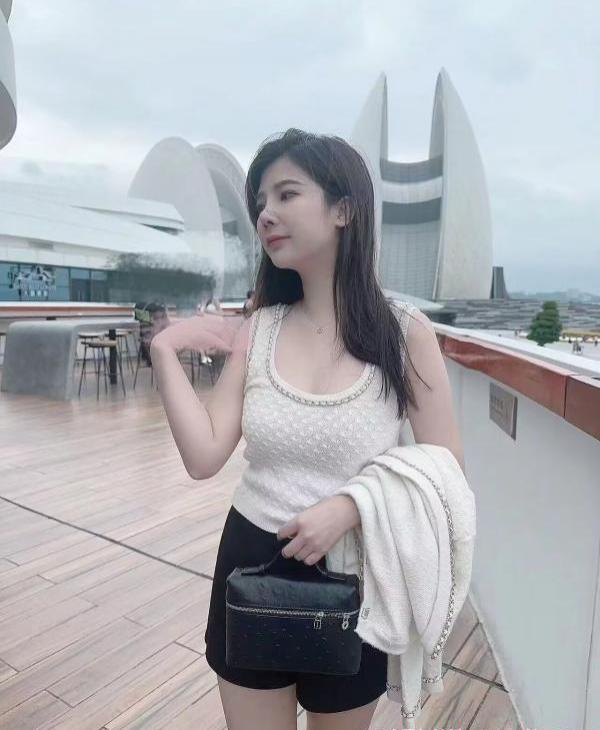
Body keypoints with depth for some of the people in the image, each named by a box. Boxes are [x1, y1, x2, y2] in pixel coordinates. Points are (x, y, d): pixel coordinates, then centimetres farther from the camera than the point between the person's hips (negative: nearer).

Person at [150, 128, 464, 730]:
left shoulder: (404, 330, -12)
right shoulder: (258, 330, -4)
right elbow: (204, 457, -10)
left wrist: (349, 507, -24)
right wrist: (164, 353, -13)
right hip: (252, 564, 3)